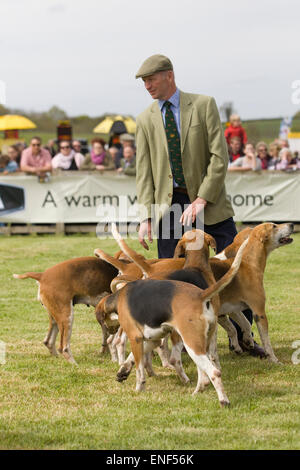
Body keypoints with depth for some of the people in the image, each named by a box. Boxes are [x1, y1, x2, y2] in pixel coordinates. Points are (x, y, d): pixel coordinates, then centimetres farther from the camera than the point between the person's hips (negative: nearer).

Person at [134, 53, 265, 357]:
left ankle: (242, 338, 14)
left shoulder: (204, 105, -2)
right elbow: (143, 171, 3)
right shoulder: (145, 120, 6)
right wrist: (145, 216, -9)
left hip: (208, 200, -2)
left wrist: (202, 199, -16)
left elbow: (220, 157, -8)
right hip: (169, 203, 2)